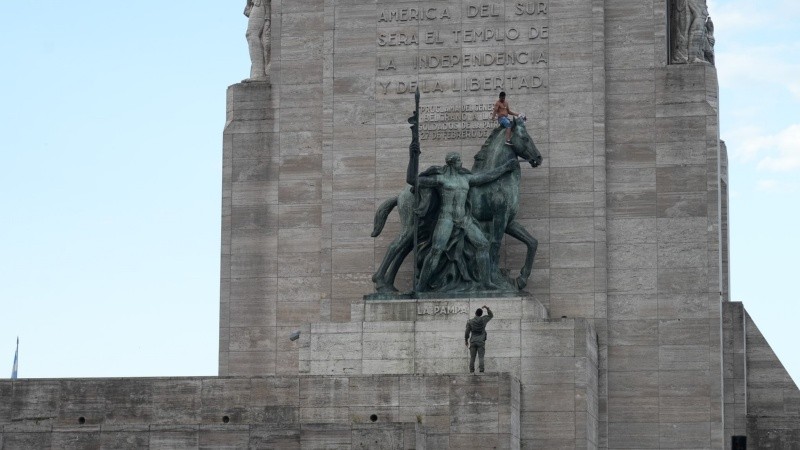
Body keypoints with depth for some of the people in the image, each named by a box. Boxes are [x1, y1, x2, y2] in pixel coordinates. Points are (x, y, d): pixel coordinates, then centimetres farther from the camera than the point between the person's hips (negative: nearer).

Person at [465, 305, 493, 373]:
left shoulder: (470, 322, -4)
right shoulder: (483, 319, -1)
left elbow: (467, 332, -4)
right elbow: (491, 315, 19)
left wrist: (466, 340, 9)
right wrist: (487, 308, 11)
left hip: (473, 342, 0)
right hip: (481, 342, 0)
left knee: (472, 357, 4)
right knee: (481, 357, -3)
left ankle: (471, 371, 0)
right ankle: (481, 370, -16)